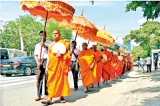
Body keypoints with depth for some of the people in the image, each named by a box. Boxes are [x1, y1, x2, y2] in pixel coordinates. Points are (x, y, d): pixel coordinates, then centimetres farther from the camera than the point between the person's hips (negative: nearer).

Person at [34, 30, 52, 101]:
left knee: (47, 78, -5)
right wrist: (38, 62, -2)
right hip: (40, 62, 3)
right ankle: (39, 95, -3)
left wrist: (45, 46, -18)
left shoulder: (49, 43, 9)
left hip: (47, 60, -3)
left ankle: (47, 94, 1)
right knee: (39, 78, -3)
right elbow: (35, 55, 14)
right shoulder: (37, 45, 20)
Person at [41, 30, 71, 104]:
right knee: (52, 81, -2)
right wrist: (47, 67, 8)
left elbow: (69, 53, -1)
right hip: (52, 65, 3)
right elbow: (49, 57, 15)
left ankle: (62, 96, 13)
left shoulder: (64, 42, 4)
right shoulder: (51, 45, 17)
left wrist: (62, 55, -18)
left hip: (61, 65, -3)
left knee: (62, 80, 2)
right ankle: (49, 98, -6)